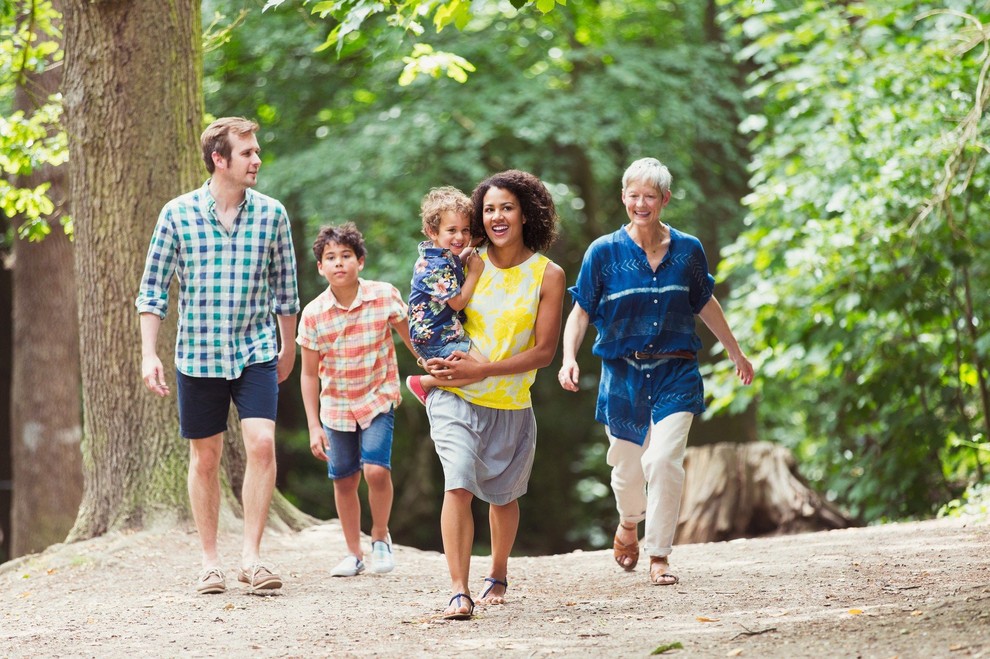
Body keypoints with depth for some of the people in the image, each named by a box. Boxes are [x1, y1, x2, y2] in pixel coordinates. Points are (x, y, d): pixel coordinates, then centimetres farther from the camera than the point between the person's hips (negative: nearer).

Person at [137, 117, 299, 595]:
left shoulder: (271, 214, 1)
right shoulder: (178, 214, -4)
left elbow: (284, 286, 11)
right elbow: (154, 288, 0)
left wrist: (288, 348, 18)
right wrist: (149, 355, -6)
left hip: (256, 352, 1)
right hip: (197, 353, -1)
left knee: (261, 444, -15)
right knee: (205, 457, 6)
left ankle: (251, 556, -10)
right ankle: (210, 562, 17)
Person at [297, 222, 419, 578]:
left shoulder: (385, 296, -13)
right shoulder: (313, 314, -10)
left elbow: (410, 338, 1)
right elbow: (310, 374, -2)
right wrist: (313, 427, -4)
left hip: (378, 398, -2)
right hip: (335, 407, 2)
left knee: (376, 470, -18)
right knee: (344, 481, 7)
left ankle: (380, 537, 7)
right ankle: (354, 553, 25)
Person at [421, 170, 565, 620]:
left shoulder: (547, 275, -6)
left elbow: (543, 351, -10)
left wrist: (480, 370, -19)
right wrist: (438, 362, -8)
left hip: (511, 405, 0)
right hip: (456, 398, 0)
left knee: (503, 494, 18)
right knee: (458, 485, -20)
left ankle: (498, 574, 43)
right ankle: (458, 591, -24)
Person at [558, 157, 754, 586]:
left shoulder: (687, 250, 1)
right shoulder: (604, 252, -4)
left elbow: (705, 304, 16)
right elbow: (581, 310, -1)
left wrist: (736, 353, 26)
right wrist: (569, 358, -18)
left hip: (675, 374, 0)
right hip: (623, 374, 0)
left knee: (665, 461, -16)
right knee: (627, 466, 10)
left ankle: (659, 555, -3)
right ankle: (629, 524, 44)